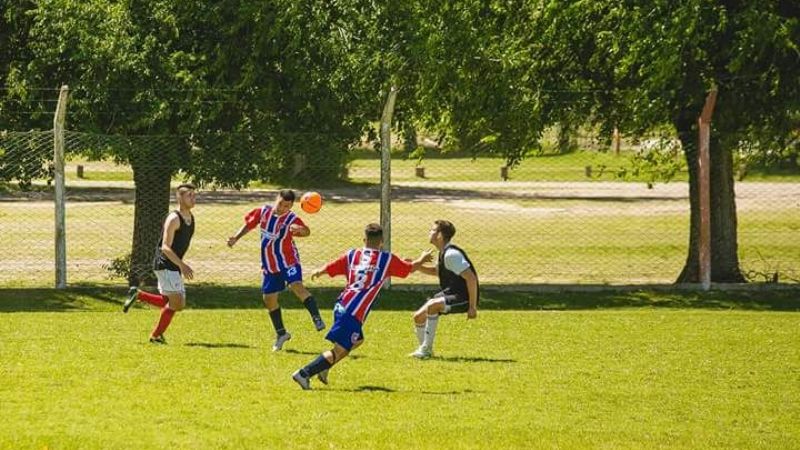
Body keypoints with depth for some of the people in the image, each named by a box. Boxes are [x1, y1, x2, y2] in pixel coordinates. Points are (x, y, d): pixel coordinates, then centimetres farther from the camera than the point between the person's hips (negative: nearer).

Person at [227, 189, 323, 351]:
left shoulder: (291, 219, -17)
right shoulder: (263, 212, -2)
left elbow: (306, 231, -34)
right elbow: (250, 224, 15)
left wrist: (300, 229, -57)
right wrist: (236, 237, 8)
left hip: (288, 261, -5)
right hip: (270, 265, 5)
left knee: (297, 286, -30)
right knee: (268, 298, 9)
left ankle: (316, 318, -28)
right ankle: (281, 333, 26)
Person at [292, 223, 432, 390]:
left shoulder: (352, 255, 10)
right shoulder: (386, 259, 1)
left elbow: (327, 269, 11)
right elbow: (411, 267, 15)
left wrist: (317, 273, 34)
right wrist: (423, 258, 36)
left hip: (341, 306, 7)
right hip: (354, 313, -7)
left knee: (357, 340, 28)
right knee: (340, 350, -5)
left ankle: (323, 367, 20)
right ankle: (304, 374, -15)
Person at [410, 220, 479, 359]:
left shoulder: (451, 254, -22)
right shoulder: (444, 253, 8)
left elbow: (471, 278, -26)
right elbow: (436, 271, 30)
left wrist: (473, 307, -25)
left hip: (463, 297, -10)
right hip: (450, 293, 10)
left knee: (432, 305, -32)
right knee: (418, 316, 7)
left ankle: (426, 349, -23)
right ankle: (424, 349, 26)